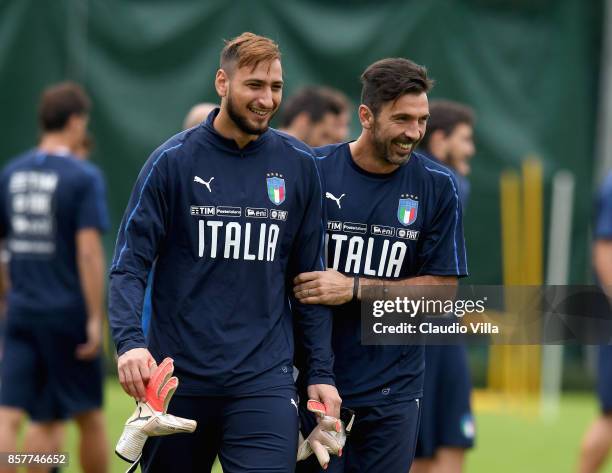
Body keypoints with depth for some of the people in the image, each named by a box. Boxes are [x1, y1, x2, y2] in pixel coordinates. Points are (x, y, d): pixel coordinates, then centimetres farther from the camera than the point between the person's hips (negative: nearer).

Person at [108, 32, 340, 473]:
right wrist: (129, 341, -21)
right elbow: (130, 263, -5)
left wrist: (321, 371, 6)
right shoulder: (173, 160, -2)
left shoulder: (299, 165, 4)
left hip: (265, 378, 1)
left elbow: (309, 278, 10)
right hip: (178, 378, -1)